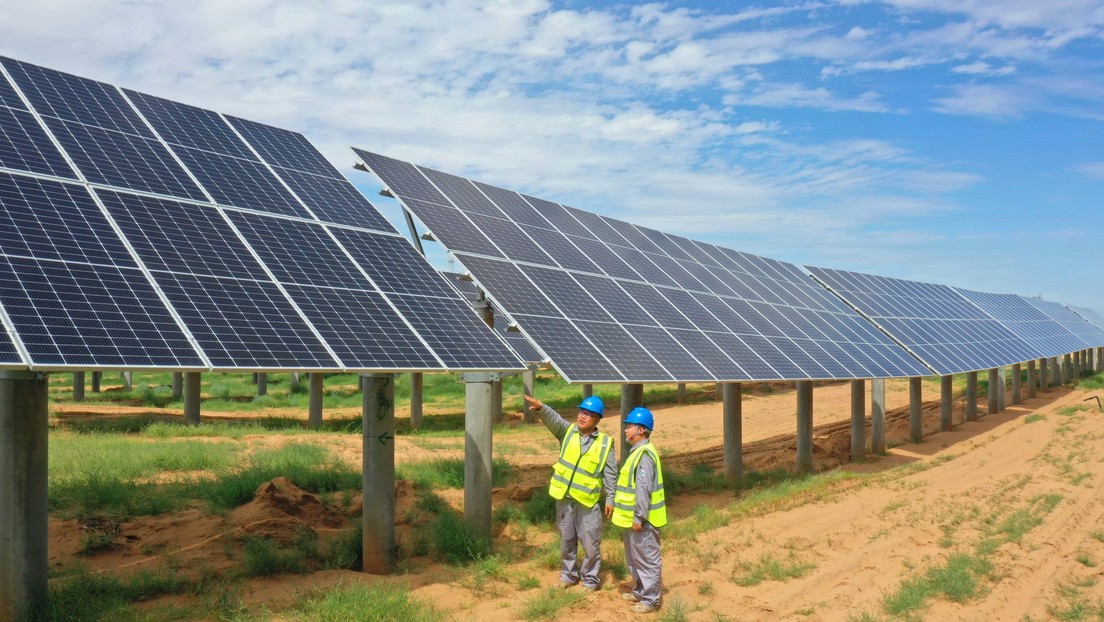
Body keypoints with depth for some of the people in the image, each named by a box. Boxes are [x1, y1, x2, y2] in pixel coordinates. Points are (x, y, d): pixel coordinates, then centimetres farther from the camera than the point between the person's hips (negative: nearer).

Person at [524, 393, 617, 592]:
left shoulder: (605, 442, -4)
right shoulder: (568, 431, 1)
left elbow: (610, 474, -1)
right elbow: (554, 419, -20)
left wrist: (610, 499, -4)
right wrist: (541, 407, -40)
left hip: (588, 501, -2)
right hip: (564, 497, 3)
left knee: (590, 543, 3)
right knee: (566, 539, 16)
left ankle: (590, 579, 20)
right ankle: (568, 574, 32)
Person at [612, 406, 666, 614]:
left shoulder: (645, 454, -21)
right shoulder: (637, 451, 12)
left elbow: (644, 489, -25)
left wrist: (639, 517, -24)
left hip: (643, 519, -10)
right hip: (634, 517, 10)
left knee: (648, 559, 0)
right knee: (634, 558, 21)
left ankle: (651, 599, 9)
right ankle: (640, 591, 34)